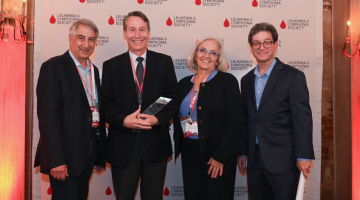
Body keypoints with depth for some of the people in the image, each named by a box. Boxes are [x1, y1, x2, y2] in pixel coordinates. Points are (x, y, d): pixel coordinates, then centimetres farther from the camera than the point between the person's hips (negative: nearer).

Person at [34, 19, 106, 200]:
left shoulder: (94, 70, 13)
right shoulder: (53, 67, -9)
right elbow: (48, 115, -16)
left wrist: (100, 154, 13)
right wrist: (56, 160, -21)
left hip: (88, 154, 7)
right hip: (65, 155, -7)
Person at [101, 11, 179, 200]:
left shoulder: (164, 62, 4)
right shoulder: (111, 65, 4)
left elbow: (172, 98, 1)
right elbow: (107, 104, -1)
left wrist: (158, 119, -18)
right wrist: (124, 120, -21)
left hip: (156, 144, 1)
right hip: (123, 145, 0)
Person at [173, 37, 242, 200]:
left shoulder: (228, 81, -7)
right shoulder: (184, 83, 7)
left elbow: (234, 122, -12)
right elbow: (177, 118, 13)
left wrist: (220, 157, -14)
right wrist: (177, 147, 3)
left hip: (218, 156, -4)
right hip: (189, 154, 4)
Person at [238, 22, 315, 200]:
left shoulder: (293, 77, -6)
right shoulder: (246, 80, 11)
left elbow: (303, 119, -10)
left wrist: (303, 157, -13)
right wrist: (243, 153, 12)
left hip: (283, 160, -5)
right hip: (254, 160, 5)